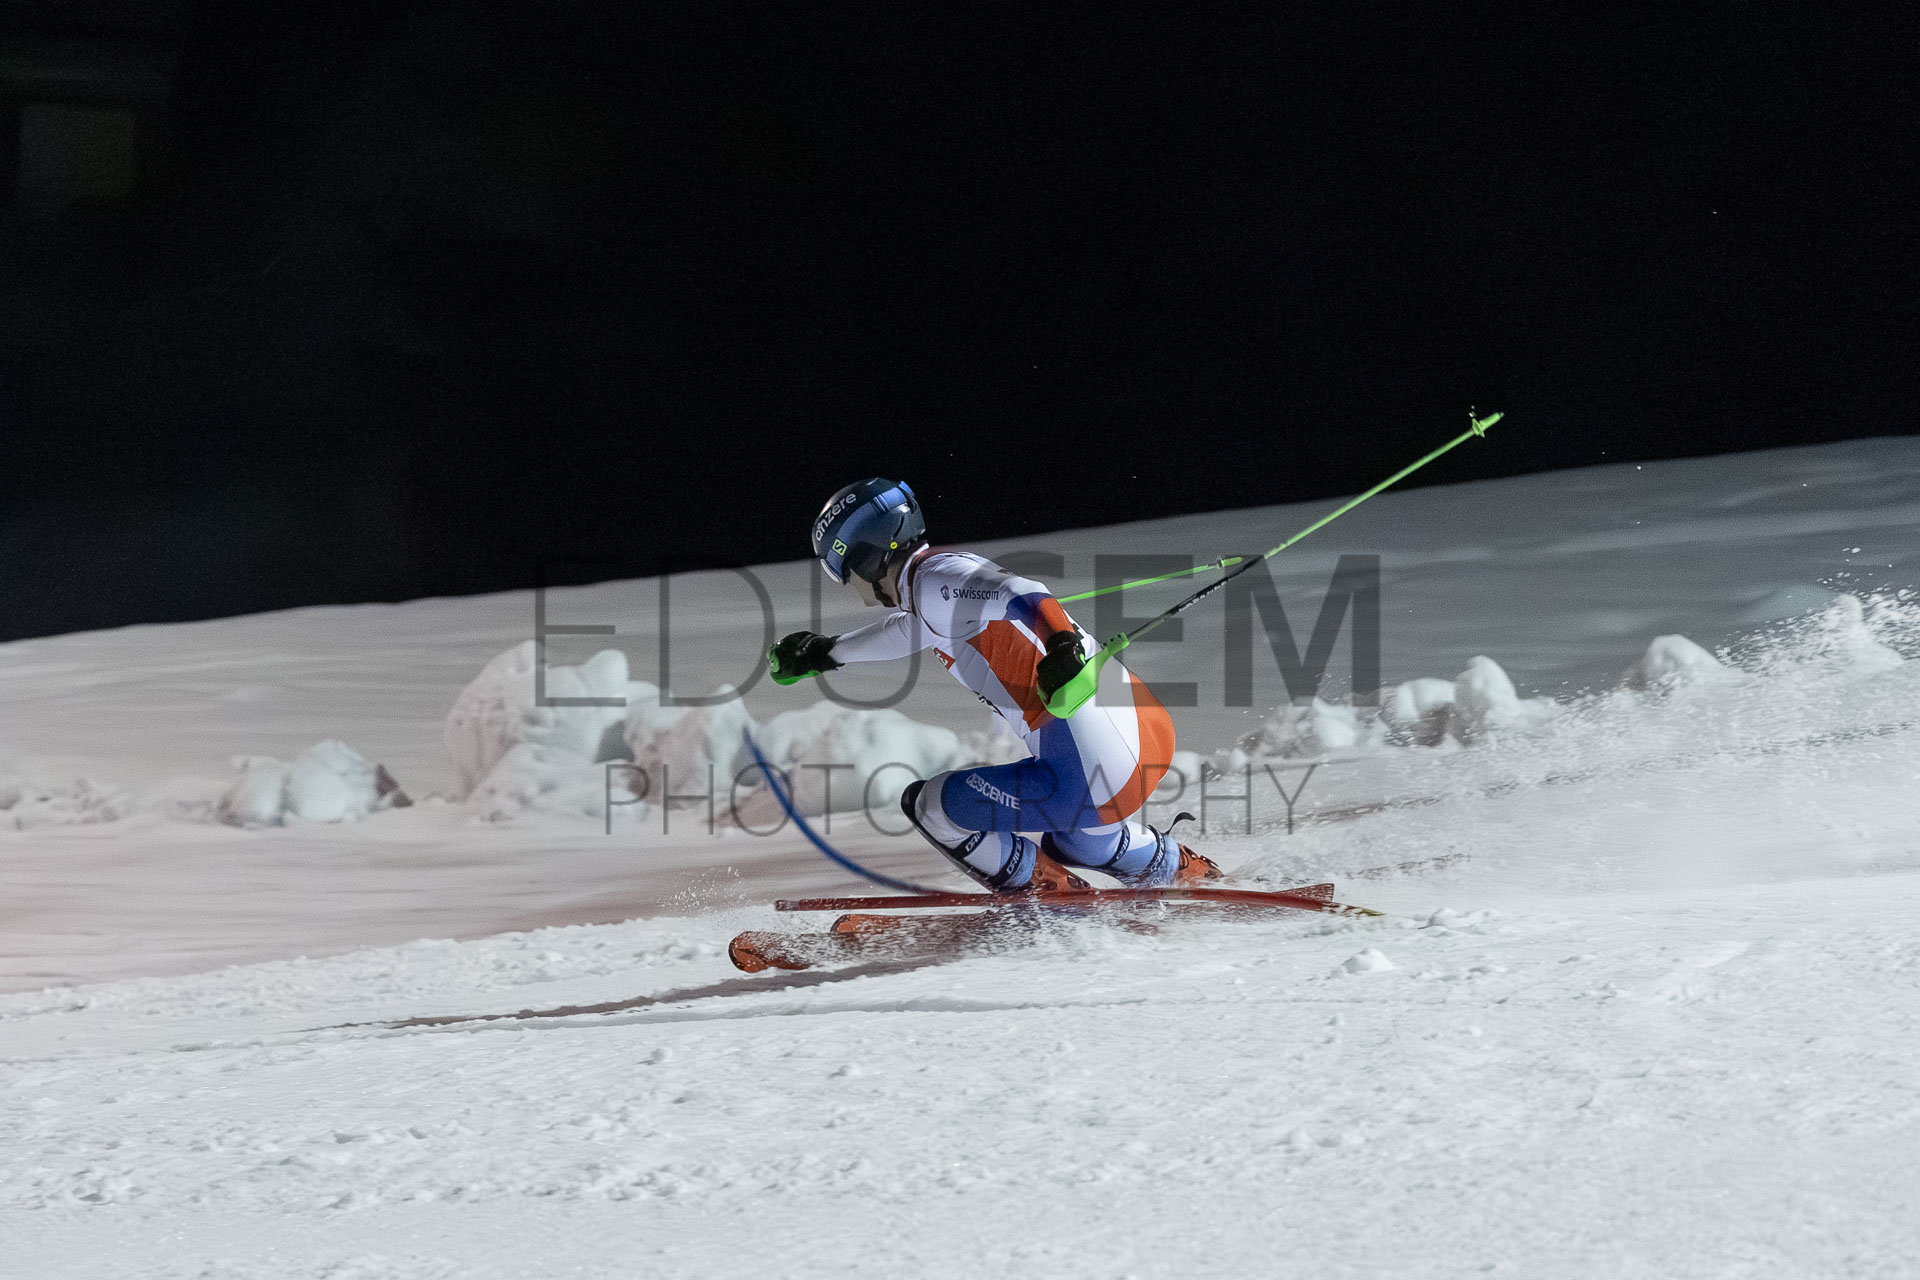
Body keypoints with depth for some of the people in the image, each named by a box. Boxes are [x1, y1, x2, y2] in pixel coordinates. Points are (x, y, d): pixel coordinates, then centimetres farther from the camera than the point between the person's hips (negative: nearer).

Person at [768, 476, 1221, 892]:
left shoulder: (931, 581, -10)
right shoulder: (953, 572, 19)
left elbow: (1022, 597, -30)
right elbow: (909, 630, 42)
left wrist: (1062, 644, -50)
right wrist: (828, 652, 55)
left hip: (1095, 771, -10)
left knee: (929, 807, 2)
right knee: (1076, 841, 39)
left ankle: (1058, 907, 7)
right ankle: (1196, 878, 45)